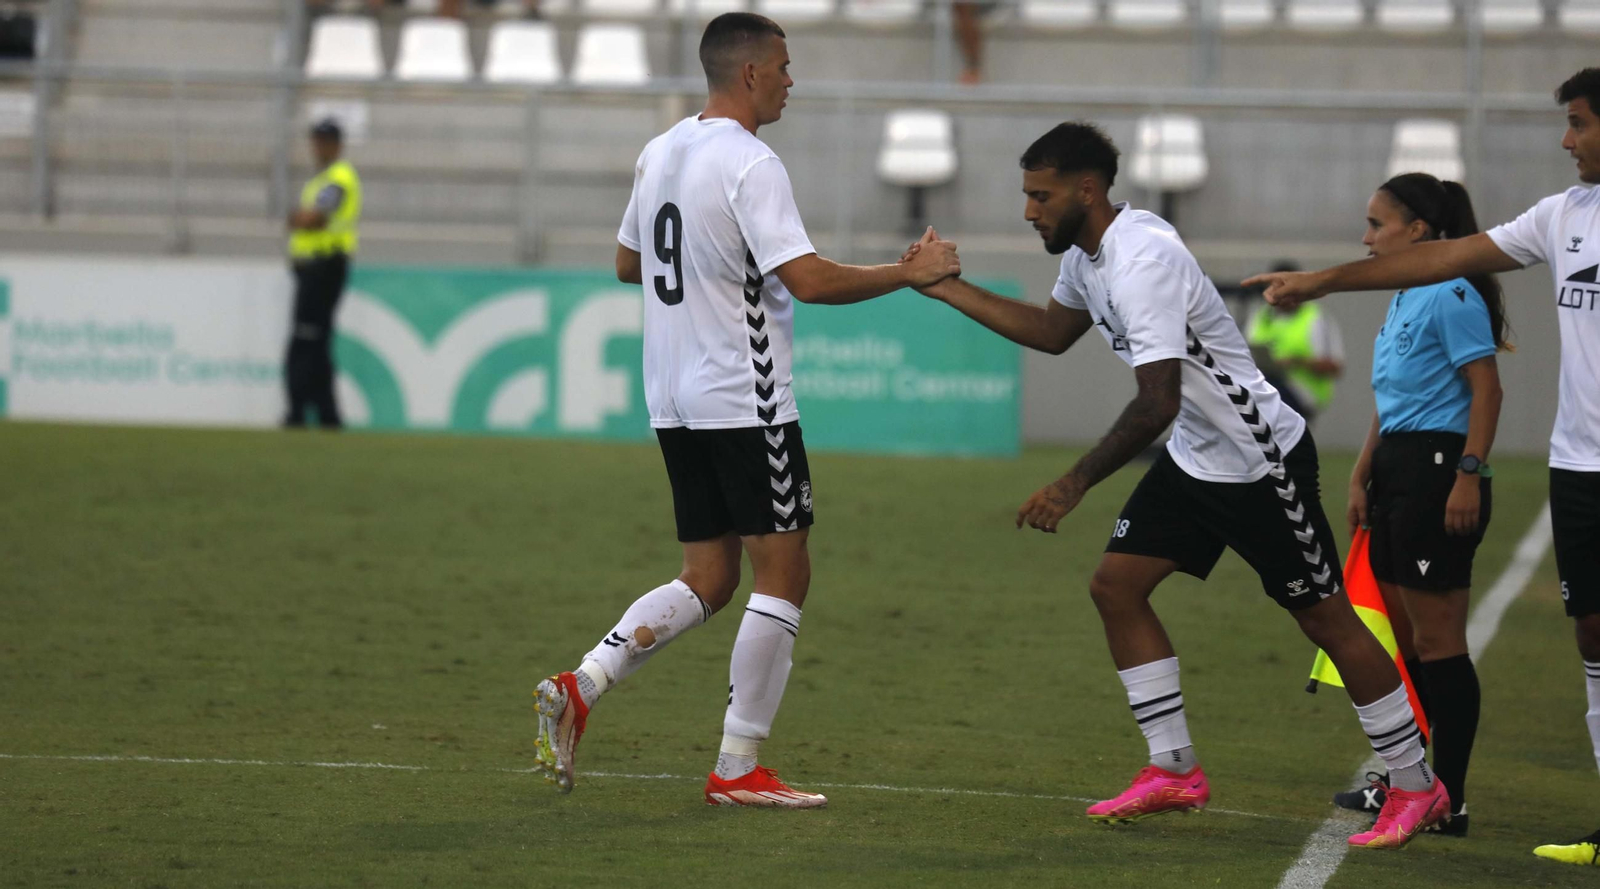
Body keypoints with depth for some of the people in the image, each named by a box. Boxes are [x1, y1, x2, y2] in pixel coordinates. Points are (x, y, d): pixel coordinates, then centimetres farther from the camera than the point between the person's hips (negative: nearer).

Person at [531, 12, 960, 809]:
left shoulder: (659, 153, 11)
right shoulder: (749, 166, -15)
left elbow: (627, 263, 23)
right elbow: (809, 279, -22)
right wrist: (911, 273, -12)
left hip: (674, 403, 9)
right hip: (744, 402, -9)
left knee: (707, 580, 13)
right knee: (783, 573, 0)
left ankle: (578, 689, -5)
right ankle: (737, 771, -1)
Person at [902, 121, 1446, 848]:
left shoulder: (1141, 261, -27)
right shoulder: (1089, 250, 3)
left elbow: (1157, 405, -31)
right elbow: (1053, 331, 24)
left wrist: (1075, 484, -27)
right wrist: (949, 290, 19)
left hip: (1260, 461, -9)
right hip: (1195, 460, 9)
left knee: (1326, 619, -2)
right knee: (1115, 585, 2)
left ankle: (1416, 788, 8)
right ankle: (1174, 771, 8)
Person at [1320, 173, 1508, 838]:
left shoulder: (1452, 296, -13)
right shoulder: (1403, 299, 16)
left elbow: (1486, 389, -18)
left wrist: (1469, 477, -23)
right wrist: (1362, 478, 22)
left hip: (1440, 472, -10)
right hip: (1399, 472, 10)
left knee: (1437, 640, -6)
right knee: (1404, 637, 13)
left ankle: (1448, 801, -3)